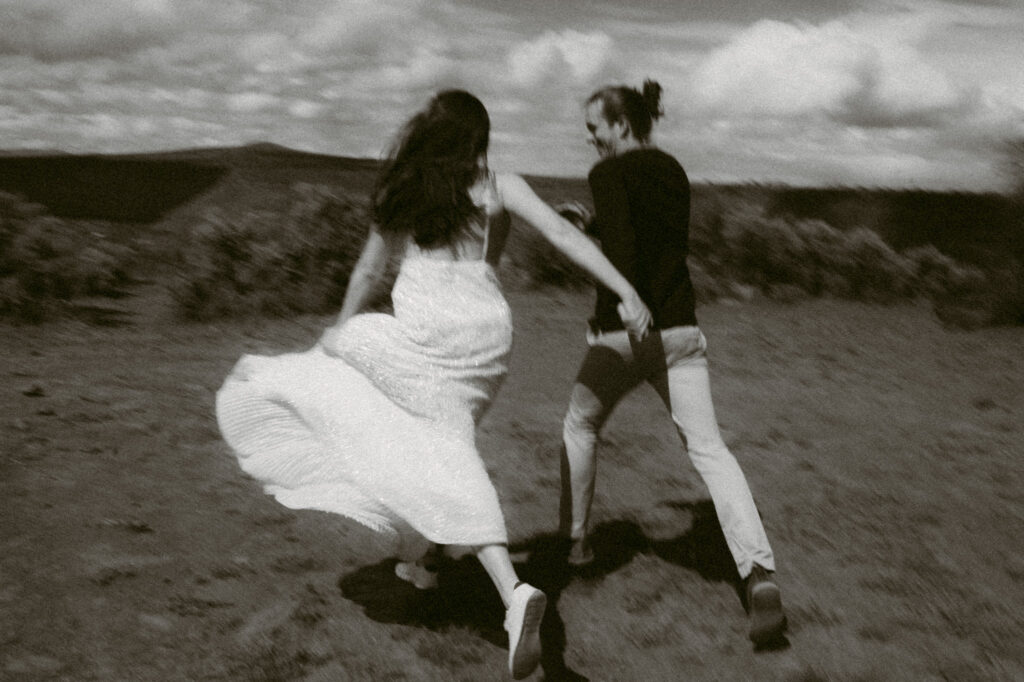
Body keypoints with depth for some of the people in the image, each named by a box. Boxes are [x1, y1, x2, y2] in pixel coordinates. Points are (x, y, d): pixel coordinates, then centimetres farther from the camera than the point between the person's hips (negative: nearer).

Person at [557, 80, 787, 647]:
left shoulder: (608, 174, -7)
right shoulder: (673, 171, 15)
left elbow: (622, 248, -21)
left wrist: (608, 312, -10)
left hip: (623, 332, -5)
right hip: (680, 331, 5)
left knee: (580, 427, 21)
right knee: (708, 450, -1)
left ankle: (574, 540, 33)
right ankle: (759, 574, -17)